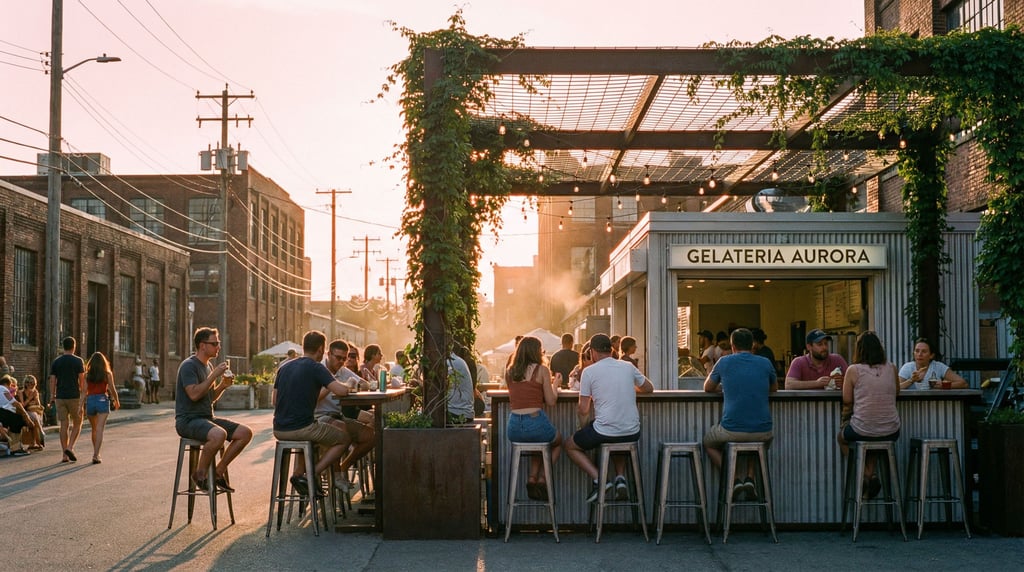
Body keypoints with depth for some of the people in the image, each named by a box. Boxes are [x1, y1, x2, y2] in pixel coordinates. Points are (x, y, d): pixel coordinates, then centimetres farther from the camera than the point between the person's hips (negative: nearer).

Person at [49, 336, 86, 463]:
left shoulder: (56, 362, 6)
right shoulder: (78, 361, -4)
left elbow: (52, 380, 4)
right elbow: (82, 380, -7)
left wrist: (52, 396, 10)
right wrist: (83, 395, 1)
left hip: (60, 397, 3)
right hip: (74, 396, -3)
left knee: (64, 425, 6)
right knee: (77, 423, 9)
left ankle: (65, 455, 5)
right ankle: (70, 447, -9)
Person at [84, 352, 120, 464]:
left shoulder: (87, 375, 5)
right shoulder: (107, 374, 1)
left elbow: (84, 391, -1)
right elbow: (112, 389, 3)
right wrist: (117, 401, 18)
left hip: (90, 401, 3)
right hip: (102, 400, -2)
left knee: (94, 429, 18)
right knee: (99, 429, -8)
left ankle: (96, 453, 31)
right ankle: (95, 455, -19)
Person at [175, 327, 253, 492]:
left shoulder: (209, 366, 17)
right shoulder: (189, 365, -11)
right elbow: (194, 394, -24)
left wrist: (223, 386, 3)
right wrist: (214, 375, -19)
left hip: (207, 418, 9)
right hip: (188, 420, -9)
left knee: (245, 433, -6)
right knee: (219, 434, -37)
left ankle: (218, 472, 3)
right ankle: (199, 474, -15)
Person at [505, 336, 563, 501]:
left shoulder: (510, 372, 9)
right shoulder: (541, 370, -3)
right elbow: (551, 402, -2)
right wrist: (554, 384, 16)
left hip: (513, 429, 4)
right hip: (536, 424, -4)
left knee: (540, 441, 36)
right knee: (558, 441, 29)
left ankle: (532, 478, 17)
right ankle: (542, 479, 13)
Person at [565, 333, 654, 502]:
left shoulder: (589, 371, -4)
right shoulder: (628, 367, 8)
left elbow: (583, 409, -2)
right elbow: (649, 388, 23)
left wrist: (585, 429, 15)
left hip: (604, 431, -5)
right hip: (633, 433, 5)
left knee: (570, 446, 20)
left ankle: (597, 479, 0)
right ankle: (620, 477, 15)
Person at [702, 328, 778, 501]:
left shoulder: (725, 362, 4)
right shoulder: (765, 363, 8)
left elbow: (708, 388, 19)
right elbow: (774, 388, 27)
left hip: (731, 430, -2)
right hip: (762, 431, 2)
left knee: (708, 443, 29)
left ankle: (735, 480, 8)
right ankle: (750, 478, 16)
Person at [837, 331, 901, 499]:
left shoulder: (854, 370, -7)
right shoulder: (891, 368, 2)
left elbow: (847, 400, 2)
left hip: (862, 430, -4)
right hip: (891, 432, 4)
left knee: (841, 437, 31)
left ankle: (866, 475, 15)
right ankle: (871, 476, 19)